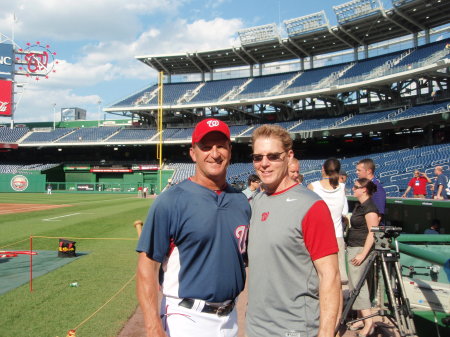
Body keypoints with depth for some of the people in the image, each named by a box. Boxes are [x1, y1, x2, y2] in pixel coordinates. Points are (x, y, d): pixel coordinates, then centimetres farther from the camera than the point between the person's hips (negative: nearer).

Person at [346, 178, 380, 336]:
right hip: (353, 247, 10)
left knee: (357, 283, -9)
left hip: (361, 249, -10)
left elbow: (372, 233, -20)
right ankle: (361, 318, 20)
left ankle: (369, 322, -5)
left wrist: (363, 254, -24)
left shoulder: (370, 207, -15)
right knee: (356, 283, 12)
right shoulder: (359, 205, 14)